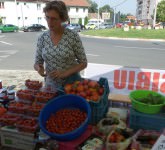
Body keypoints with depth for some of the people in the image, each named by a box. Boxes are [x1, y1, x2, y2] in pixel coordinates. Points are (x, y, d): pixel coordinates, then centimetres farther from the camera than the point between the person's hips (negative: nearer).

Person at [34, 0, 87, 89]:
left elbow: (83, 63, -8)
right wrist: (39, 68, -19)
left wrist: (65, 73, -21)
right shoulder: (42, 38, -4)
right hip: (51, 84, 3)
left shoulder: (73, 36, -14)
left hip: (72, 83, -3)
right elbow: (37, 63, 4)